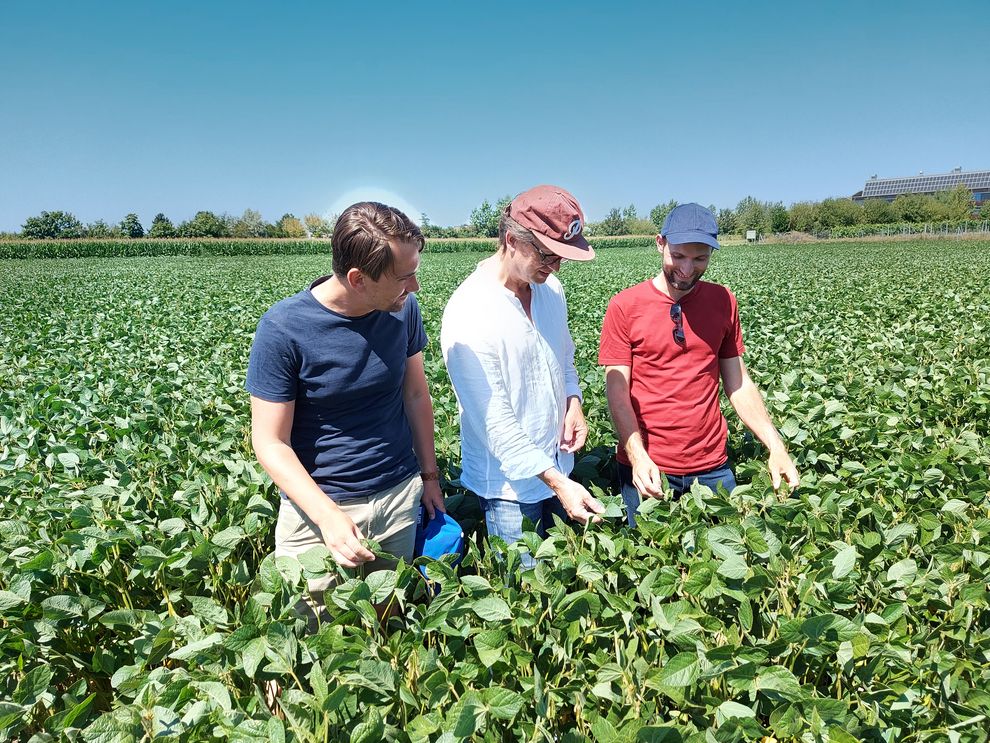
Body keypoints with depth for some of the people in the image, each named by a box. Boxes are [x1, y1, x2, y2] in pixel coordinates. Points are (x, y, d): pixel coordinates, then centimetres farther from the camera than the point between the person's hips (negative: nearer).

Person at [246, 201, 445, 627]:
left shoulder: (404, 309, -5)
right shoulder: (283, 329, -19)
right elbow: (270, 443, -14)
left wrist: (429, 475, 10)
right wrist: (327, 515, -25)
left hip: (400, 498, 3)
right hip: (317, 506, -3)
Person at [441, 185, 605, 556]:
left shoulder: (550, 288, 0)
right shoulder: (469, 314, -24)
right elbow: (495, 421, -24)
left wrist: (573, 402, -3)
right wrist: (558, 483, -24)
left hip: (558, 467, 7)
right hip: (510, 485, -7)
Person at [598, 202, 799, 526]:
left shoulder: (723, 301, 3)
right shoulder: (625, 306, -8)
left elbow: (739, 384, 7)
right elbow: (617, 390, -10)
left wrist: (776, 447, -3)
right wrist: (638, 456, -23)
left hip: (712, 466, 3)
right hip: (647, 469, -3)